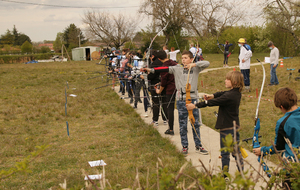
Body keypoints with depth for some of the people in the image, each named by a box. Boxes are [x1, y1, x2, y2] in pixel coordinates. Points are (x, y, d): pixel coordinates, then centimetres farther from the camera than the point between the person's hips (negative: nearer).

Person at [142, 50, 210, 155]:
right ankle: (184, 146, 18)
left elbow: (206, 63, -7)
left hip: (193, 98, 1)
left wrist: (194, 64, -17)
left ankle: (198, 146, 21)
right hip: (181, 99, -1)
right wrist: (151, 70, -23)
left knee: (196, 124, 9)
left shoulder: (196, 68, 4)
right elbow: (165, 69, -11)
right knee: (183, 125, 6)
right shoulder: (177, 68, 1)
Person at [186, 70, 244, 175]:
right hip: (235, 126, 8)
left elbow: (213, 102, -21)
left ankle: (224, 174, 16)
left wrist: (195, 106, -15)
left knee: (225, 153, 6)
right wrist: (213, 95, -6)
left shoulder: (229, 96, -24)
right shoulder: (237, 93, 3)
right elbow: (223, 94, 12)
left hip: (226, 128, -8)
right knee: (236, 150, 15)